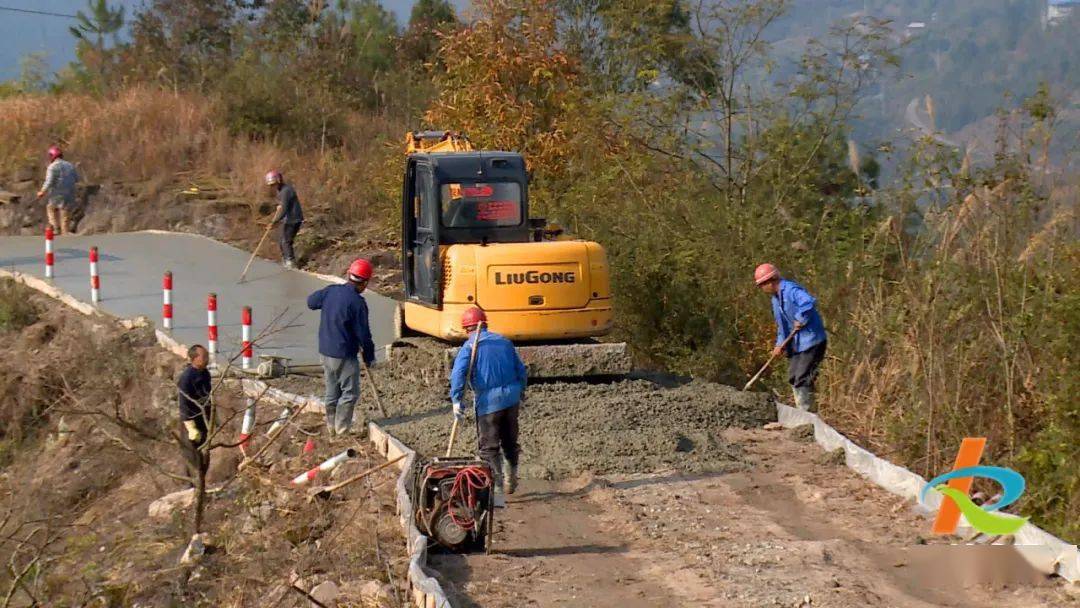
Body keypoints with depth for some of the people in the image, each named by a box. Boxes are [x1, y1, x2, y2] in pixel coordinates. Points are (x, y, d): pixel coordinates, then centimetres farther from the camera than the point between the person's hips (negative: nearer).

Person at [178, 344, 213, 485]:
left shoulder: (205, 373, 4)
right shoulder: (186, 377, -23)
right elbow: (184, 405, -22)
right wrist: (191, 428, -22)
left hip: (205, 420, 9)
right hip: (192, 422, -9)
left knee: (205, 455, 18)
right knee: (193, 458, 0)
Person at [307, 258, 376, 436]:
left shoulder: (331, 291, -3)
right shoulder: (357, 303, -20)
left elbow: (311, 301, 16)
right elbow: (363, 334, -16)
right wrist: (369, 357, -3)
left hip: (325, 351, 7)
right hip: (344, 355, -7)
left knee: (332, 392, 19)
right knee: (349, 393, 6)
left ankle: (331, 427, 28)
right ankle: (342, 429, 7)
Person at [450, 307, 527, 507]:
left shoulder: (470, 346, -3)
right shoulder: (504, 342, 12)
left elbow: (458, 373, -18)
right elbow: (521, 371, 17)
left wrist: (456, 400, -19)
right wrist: (521, 392, 31)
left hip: (488, 400, -5)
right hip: (512, 397, 5)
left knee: (489, 446, 0)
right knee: (510, 440, 22)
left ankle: (498, 489, -10)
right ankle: (512, 477, 38)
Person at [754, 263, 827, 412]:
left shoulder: (791, 290, -16)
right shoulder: (776, 299, 16)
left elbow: (808, 302, -35)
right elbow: (781, 325, 24)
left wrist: (800, 320, -23)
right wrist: (780, 344, 10)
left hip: (810, 341, -10)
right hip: (796, 344, 10)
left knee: (802, 379, -12)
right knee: (793, 378, 13)